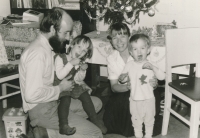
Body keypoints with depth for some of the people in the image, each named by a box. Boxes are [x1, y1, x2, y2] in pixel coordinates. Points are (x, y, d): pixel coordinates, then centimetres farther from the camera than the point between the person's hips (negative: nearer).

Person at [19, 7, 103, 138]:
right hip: (41, 109, -10)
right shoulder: (37, 52, -24)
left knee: (96, 103, 13)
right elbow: (32, 95, -29)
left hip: (53, 99, 10)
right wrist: (60, 88, -15)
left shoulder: (48, 46, 7)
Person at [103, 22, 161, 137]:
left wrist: (154, 83, -37)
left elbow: (154, 80, -10)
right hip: (123, 93, 2)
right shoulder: (111, 59, -5)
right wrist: (128, 86, -30)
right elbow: (114, 86, -6)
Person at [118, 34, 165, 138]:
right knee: (136, 121, 17)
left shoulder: (150, 65, -9)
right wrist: (122, 78, -23)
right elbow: (121, 79, 2)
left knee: (149, 120, 18)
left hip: (148, 99, -1)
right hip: (135, 99, 1)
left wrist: (152, 67, -32)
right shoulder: (129, 65, -6)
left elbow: (162, 77, -18)